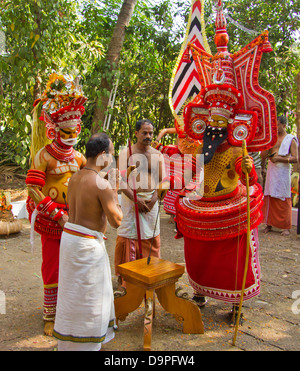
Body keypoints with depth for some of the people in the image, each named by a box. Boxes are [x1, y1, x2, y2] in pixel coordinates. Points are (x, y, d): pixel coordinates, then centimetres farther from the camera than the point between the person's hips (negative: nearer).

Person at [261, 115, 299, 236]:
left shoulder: (291, 139, 1)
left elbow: (295, 158, -9)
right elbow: (264, 155, 15)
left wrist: (280, 159, -14)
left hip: (283, 171, -4)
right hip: (271, 170, 4)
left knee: (283, 199, -2)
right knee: (269, 198, 3)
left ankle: (286, 227, 6)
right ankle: (269, 224, 11)